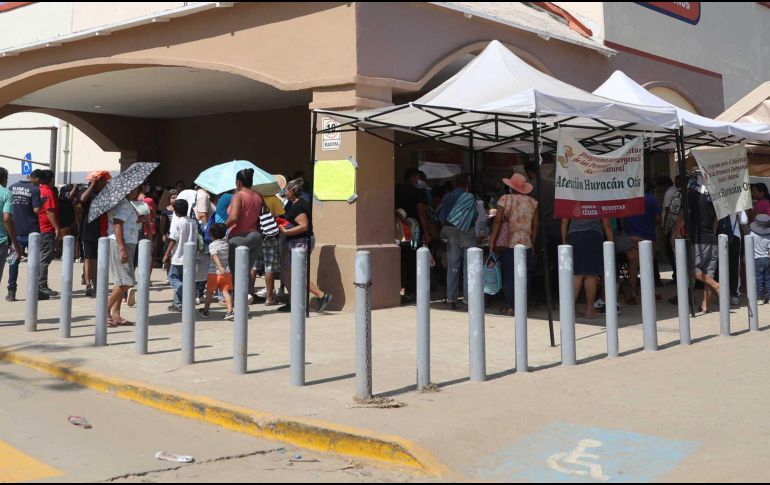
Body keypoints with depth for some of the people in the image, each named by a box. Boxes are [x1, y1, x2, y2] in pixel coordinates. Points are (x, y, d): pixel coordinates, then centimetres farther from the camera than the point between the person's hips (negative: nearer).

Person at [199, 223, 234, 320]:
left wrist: (220, 267, -34)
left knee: (210, 292, 11)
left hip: (214, 272, -4)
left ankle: (205, 311, 24)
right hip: (226, 272, 4)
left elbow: (215, 256, -23)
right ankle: (230, 311, -12)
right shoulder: (226, 243, 8)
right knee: (226, 291, 0)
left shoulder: (212, 245, -10)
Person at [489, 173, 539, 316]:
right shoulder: (532, 202, 7)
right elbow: (535, 225, 8)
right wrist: (532, 243, 17)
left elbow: (498, 221, -8)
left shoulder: (505, 199, -3)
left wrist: (492, 241, -4)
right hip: (526, 244, 3)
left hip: (509, 244, -2)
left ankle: (510, 306, 3)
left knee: (509, 275, 4)